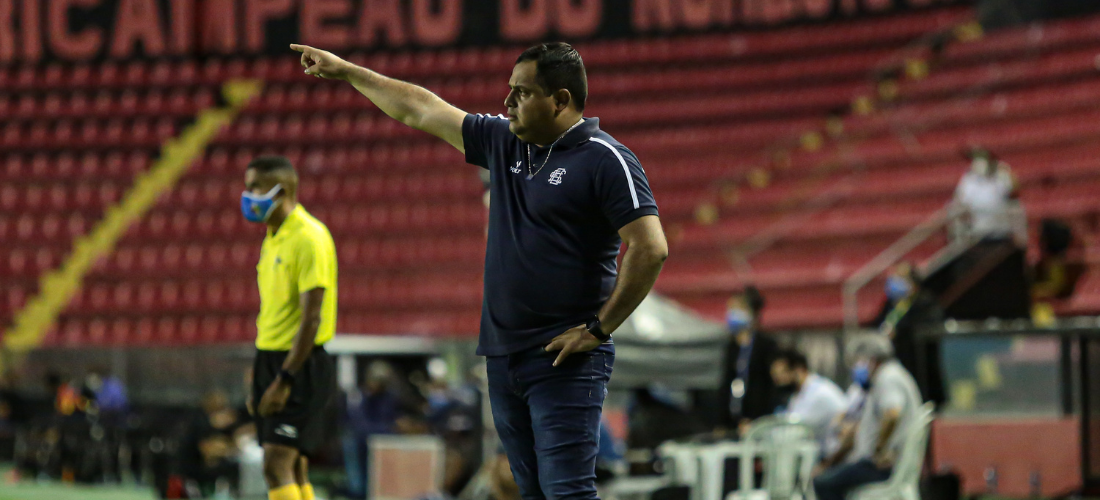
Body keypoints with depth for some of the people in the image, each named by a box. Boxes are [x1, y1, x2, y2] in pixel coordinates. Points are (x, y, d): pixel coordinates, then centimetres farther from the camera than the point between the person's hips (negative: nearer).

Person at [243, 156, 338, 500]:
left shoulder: (308, 238, -15)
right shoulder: (273, 239, 14)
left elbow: (311, 317, -20)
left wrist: (283, 380, -23)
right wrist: (259, 380, 20)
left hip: (301, 365, -9)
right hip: (271, 357, 9)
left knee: (277, 465, -15)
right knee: (294, 470, 9)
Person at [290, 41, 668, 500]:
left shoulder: (606, 160, -9)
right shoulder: (504, 141, 14)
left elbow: (650, 249, -16)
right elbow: (420, 110, 24)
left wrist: (598, 329, -14)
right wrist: (344, 71, 28)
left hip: (564, 360, -7)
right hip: (503, 356, 7)